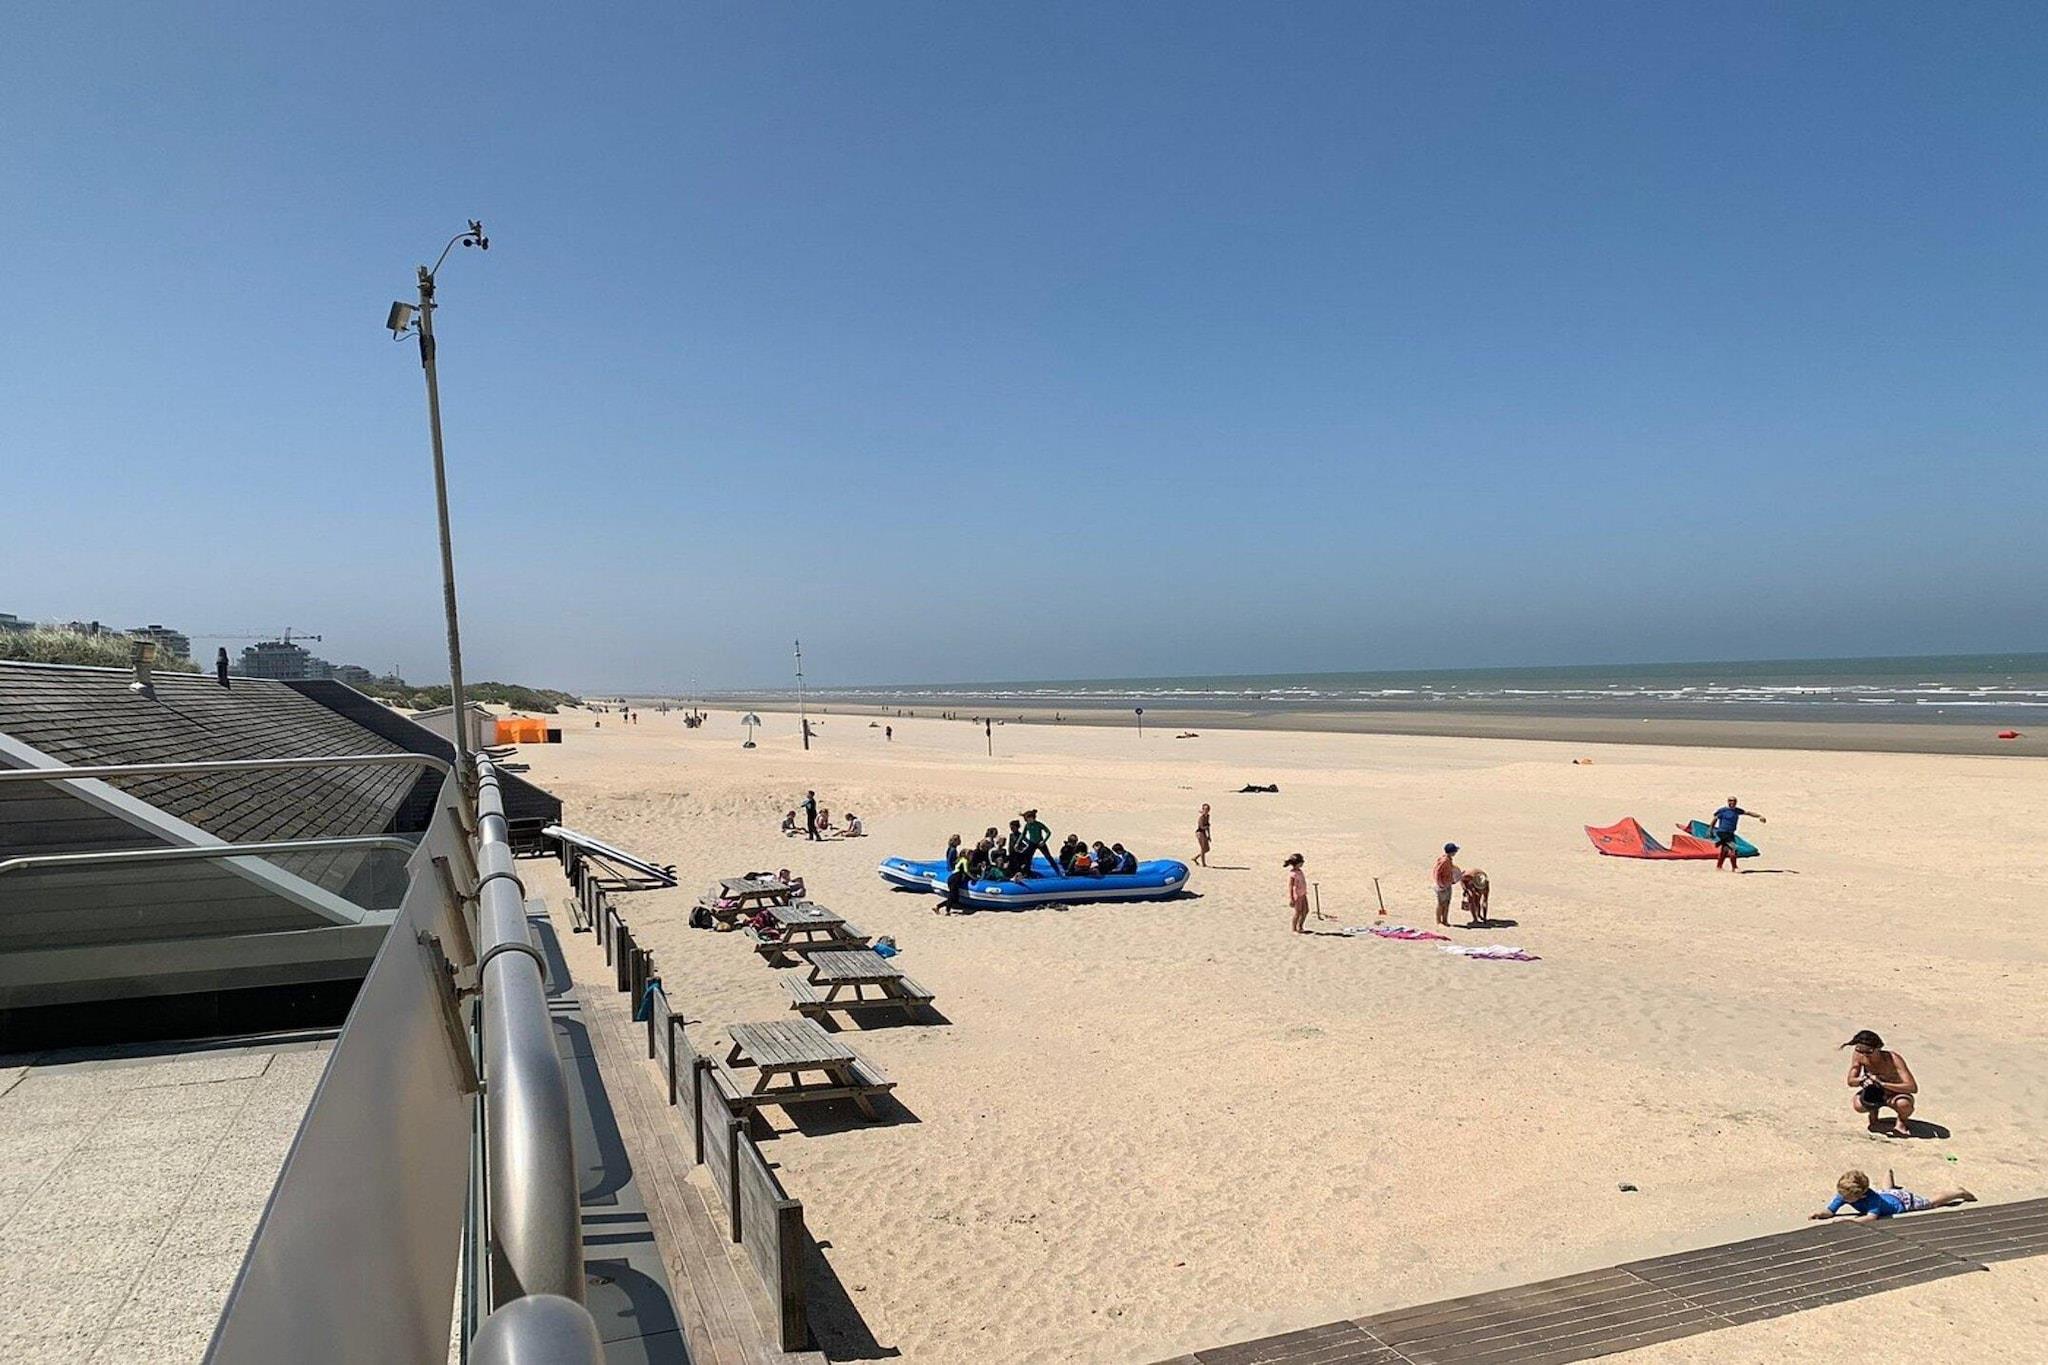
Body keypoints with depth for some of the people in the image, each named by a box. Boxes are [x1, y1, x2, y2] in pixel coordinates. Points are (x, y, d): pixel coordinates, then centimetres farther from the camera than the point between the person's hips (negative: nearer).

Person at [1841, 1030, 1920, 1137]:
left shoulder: (1893, 1059, -30)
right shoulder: (1859, 1056, -19)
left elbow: (1913, 1088, -38)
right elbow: (1851, 1081, -12)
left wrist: (1882, 1084, -45)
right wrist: (1861, 1080, -37)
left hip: (1896, 1094, -3)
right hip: (1875, 1094, 3)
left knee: (1904, 1104, -40)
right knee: (1858, 1105, -32)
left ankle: (1902, 1122, -3)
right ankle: (1874, 1116, 6)